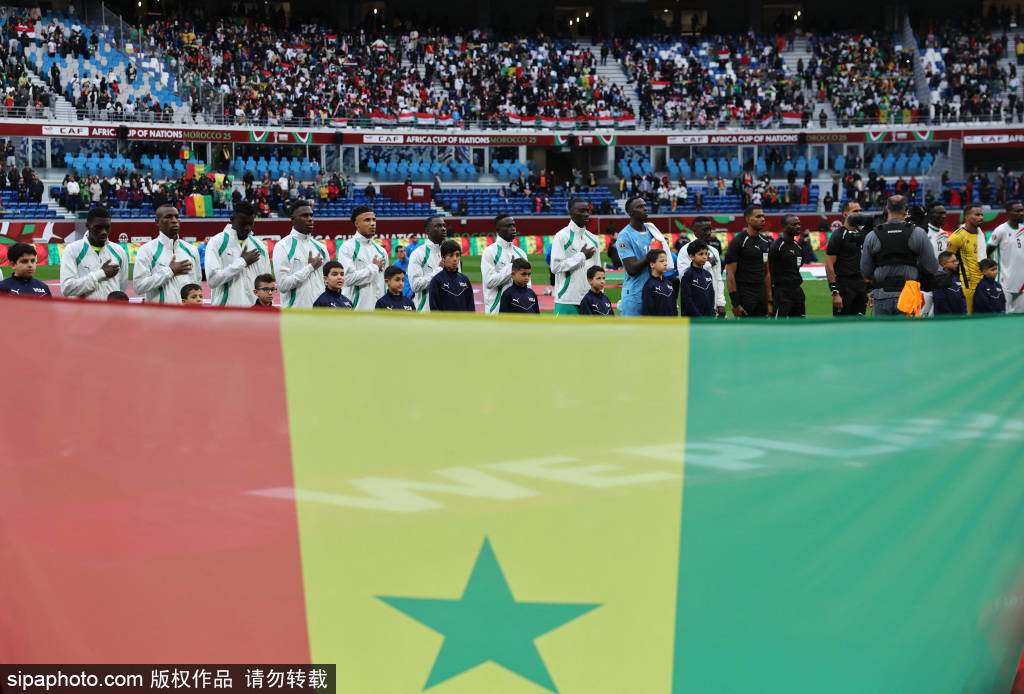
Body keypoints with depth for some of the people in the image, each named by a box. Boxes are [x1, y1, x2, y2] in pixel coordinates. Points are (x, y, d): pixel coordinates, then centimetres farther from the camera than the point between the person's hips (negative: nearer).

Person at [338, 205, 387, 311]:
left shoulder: (381, 250, 15)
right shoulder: (347, 248, -5)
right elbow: (349, 278, -17)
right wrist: (374, 267, -7)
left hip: (379, 308, 6)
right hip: (356, 308, -6)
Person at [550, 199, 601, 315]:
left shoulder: (593, 239, 13)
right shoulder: (562, 236, -7)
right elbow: (555, 266, -16)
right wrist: (581, 256, -11)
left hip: (590, 299, 6)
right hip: (567, 300, -6)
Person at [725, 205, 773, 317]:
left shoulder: (766, 242, 12)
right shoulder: (738, 242, -10)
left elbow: (767, 273, 16)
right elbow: (730, 274, -13)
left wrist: (769, 301, 11)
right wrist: (735, 303, -17)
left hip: (761, 294, 7)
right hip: (745, 295, -7)